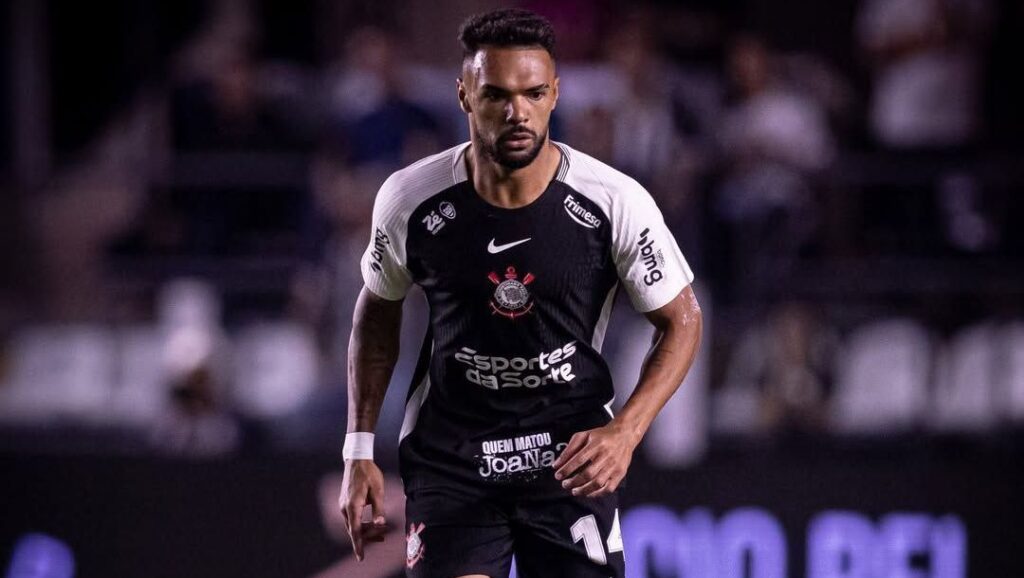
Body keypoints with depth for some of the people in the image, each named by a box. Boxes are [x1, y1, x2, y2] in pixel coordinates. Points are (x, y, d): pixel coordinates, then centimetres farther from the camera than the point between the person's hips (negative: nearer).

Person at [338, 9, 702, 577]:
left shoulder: (617, 203, -14)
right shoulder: (411, 199, -10)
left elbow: (680, 321, -1)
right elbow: (377, 311, 8)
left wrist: (625, 431, -17)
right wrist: (359, 450, 5)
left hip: (572, 454, 0)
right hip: (449, 456, 0)